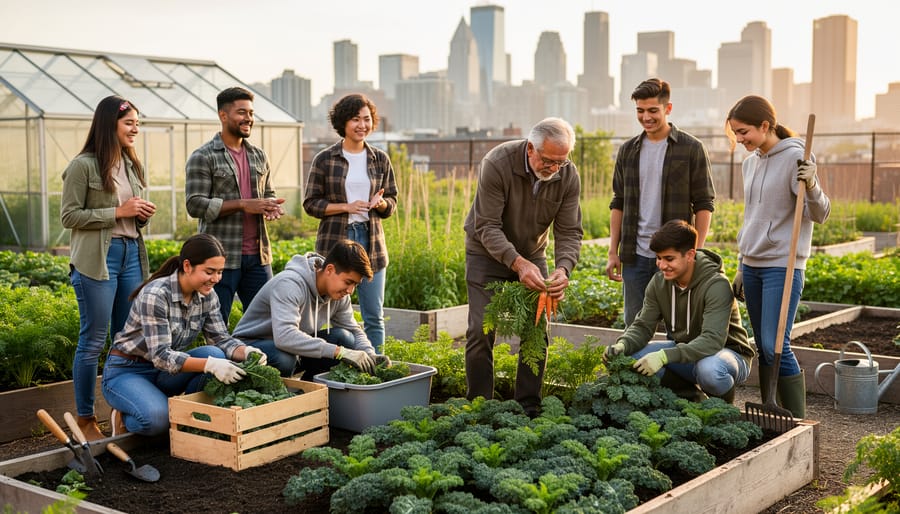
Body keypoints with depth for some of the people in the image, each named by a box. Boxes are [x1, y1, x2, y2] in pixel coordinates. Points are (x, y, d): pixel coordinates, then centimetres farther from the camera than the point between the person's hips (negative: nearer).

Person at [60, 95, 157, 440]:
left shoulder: (132, 165, 14)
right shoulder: (83, 166, -6)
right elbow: (69, 216, -8)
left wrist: (143, 215, 1)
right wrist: (117, 212, -14)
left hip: (131, 253, 7)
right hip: (97, 259, -6)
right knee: (93, 341, -1)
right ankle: (85, 420, 9)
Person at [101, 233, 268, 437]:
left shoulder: (207, 296, -5)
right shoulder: (155, 295, -26)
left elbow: (221, 339, -5)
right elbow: (161, 356, -30)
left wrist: (246, 352, -27)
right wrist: (210, 365, -43)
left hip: (165, 372, 6)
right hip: (126, 372, -6)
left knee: (215, 354, -23)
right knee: (157, 418, -35)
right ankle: (123, 419, 1)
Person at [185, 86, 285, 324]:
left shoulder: (259, 156, 14)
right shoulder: (202, 158, -4)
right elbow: (195, 204, -12)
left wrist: (271, 207, -2)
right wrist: (243, 205, -17)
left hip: (258, 254, 5)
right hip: (221, 256, -5)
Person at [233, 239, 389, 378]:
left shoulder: (339, 293, -7)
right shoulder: (290, 284, -31)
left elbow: (354, 331, 4)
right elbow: (284, 336, -44)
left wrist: (370, 355, -19)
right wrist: (339, 352, -46)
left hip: (297, 347, 7)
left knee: (344, 338, -16)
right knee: (284, 359, -40)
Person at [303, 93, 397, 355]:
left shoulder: (380, 159, 9)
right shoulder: (324, 159, -1)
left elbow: (392, 203, 14)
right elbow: (310, 203, -1)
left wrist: (380, 202, -10)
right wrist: (345, 207, -14)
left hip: (371, 241, 3)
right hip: (335, 241, -3)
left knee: (374, 317, 5)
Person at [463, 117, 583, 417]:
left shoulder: (568, 176, -16)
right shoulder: (497, 164, -28)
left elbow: (569, 232, -13)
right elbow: (487, 227, -29)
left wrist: (563, 268, -33)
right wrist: (517, 263, -42)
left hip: (532, 254, 4)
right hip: (488, 253, -4)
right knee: (482, 330, -7)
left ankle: (529, 407, 11)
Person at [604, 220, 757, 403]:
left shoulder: (717, 285, -25)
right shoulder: (659, 282, -6)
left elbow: (713, 340, -35)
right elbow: (643, 326, -5)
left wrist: (665, 355, -45)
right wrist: (623, 344, -28)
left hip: (726, 352, -5)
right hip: (684, 350, 6)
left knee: (709, 370, -40)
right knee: (633, 355, -17)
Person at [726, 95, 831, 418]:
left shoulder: (795, 158, -10)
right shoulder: (750, 163, 12)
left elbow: (820, 215, -10)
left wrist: (811, 185, -30)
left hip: (782, 267, -7)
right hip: (753, 267, 7)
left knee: (776, 347, -13)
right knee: (763, 348, 10)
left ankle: (798, 422, -3)